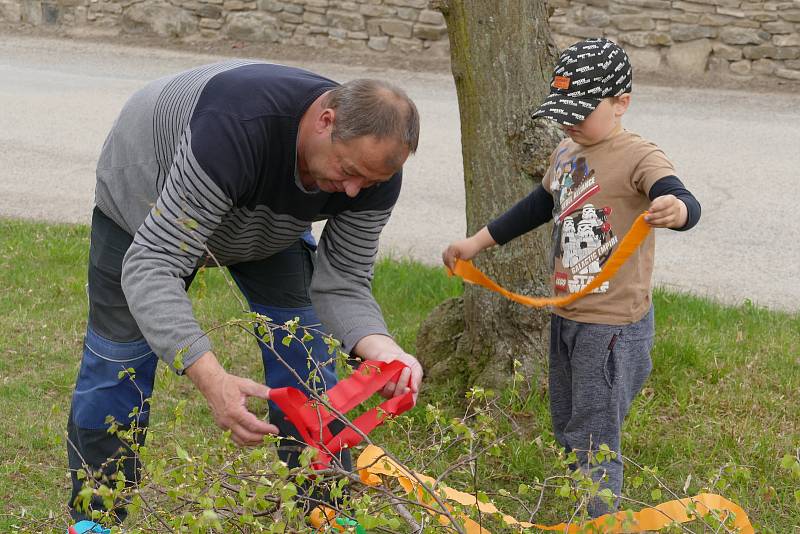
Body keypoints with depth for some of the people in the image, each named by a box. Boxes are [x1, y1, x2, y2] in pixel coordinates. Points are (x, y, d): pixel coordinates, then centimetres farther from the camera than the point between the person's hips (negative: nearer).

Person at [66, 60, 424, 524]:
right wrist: (210, 377, -60)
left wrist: (378, 348, -46)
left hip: (268, 216, 4)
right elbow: (152, 266, -48)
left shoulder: (374, 167, -29)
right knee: (116, 368, -5)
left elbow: (341, 284, -23)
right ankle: (95, 520, 11)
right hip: (146, 195, -4)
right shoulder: (235, 128, -48)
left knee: (308, 368, -5)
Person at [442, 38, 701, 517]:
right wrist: (477, 243, 27)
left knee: (593, 441, -2)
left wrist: (676, 211, -60)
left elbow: (686, 203, -36)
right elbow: (539, 207, 23)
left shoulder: (638, 158, -18)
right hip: (566, 316, 9)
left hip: (613, 326, -9)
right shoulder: (567, 153, 7)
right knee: (567, 432, 20)